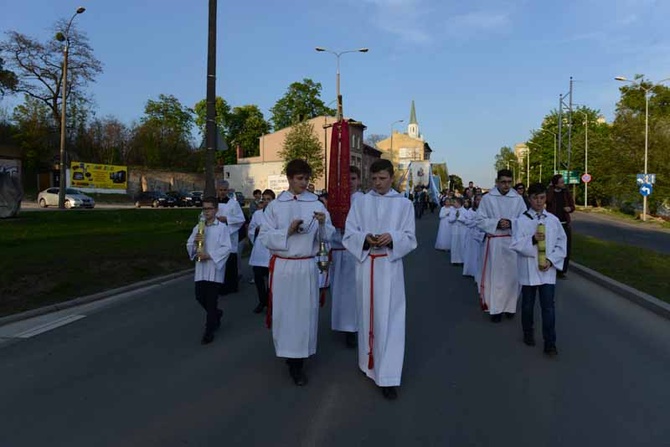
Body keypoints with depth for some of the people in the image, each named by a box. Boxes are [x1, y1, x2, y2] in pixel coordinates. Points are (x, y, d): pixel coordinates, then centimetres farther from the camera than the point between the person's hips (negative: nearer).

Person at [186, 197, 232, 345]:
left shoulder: (222, 227, -5)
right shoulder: (198, 227, 11)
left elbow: (226, 248, -12)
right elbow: (189, 247, 9)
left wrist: (209, 255, -19)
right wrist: (195, 242, -12)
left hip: (214, 268, -5)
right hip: (201, 268, 5)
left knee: (211, 300, -1)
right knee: (200, 296, 12)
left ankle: (209, 331, 10)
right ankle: (216, 314, 40)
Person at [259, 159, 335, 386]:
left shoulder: (316, 204, 3)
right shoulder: (275, 206, 3)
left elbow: (328, 236, 0)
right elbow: (264, 237, -1)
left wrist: (323, 223, -20)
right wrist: (288, 231, -13)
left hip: (307, 266, 0)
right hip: (282, 266, 0)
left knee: (305, 311, 3)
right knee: (283, 310, 5)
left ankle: (298, 362, 15)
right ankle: (286, 351, 26)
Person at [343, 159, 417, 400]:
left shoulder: (404, 204, 3)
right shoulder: (360, 202, 6)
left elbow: (410, 238, 1)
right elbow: (349, 234, 2)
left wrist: (392, 238, -20)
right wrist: (365, 238, -18)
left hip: (390, 266, -2)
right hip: (365, 264, 2)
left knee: (389, 319, -5)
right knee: (367, 315, 12)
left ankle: (388, 377, -1)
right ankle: (370, 362, 32)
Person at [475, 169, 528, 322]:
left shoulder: (518, 199, 2)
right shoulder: (487, 198, -2)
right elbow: (480, 221, -2)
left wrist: (511, 223, -16)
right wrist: (496, 223, -16)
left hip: (513, 242, 2)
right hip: (494, 243, -1)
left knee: (511, 275, 8)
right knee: (495, 275, 2)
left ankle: (510, 306, 22)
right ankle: (495, 308, 10)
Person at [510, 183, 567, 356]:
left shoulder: (553, 220, 2)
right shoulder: (521, 220, -5)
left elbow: (561, 244, 4)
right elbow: (516, 244, -10)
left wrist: (551, 260, -9)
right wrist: (532, 240, -25)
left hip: (547, 270, 1)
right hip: (528, 269, -1)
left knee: (548, 307, -1)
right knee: (528, 304, 13)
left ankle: (550, 343, 4)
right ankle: (528, 333, 33)